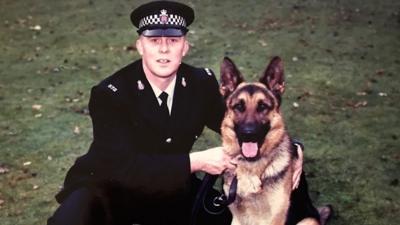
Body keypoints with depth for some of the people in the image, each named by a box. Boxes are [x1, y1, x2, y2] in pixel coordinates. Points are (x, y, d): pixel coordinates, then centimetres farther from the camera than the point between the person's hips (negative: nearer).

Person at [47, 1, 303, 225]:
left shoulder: (202, 83, -9)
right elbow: (125, 167, -30)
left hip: (170, 189, 5)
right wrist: (196, 161, -33)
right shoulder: (110, 94, -23)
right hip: (110, 189, -4)